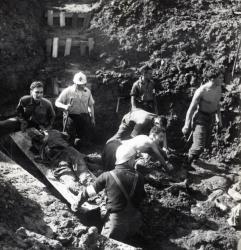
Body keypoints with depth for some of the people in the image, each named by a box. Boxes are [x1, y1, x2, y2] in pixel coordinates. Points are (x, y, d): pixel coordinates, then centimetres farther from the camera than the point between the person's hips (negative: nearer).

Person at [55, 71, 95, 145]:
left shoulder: (87, 91, 5)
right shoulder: (68, 91, -8)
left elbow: (91, 105, 14)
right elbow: (57, 102, -6)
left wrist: (92, 118, 12)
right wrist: (64, 106, -27)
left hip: (84, 116, 3)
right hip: (71, 116, -3)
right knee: (70, 139, 0)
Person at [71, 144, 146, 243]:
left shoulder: (107, 176, -12)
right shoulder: (138, 177, -7)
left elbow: (88, 192, -5)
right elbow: (141, 197, 3)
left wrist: (76, 205, 10)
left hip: (115, 221, -3)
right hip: (135, 222, 3)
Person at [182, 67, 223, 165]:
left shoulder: (218, 88, -5)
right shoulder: (201, 91, -27)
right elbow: (191, 108, -19)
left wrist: (218, 118, 20)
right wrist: (186, 126, -15)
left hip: (211, 118, 7)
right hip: (200, 117, -7)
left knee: (205, 142, 18)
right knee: (199, 145, -10)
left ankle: (195, 158, 43)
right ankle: (187, 163, 14)